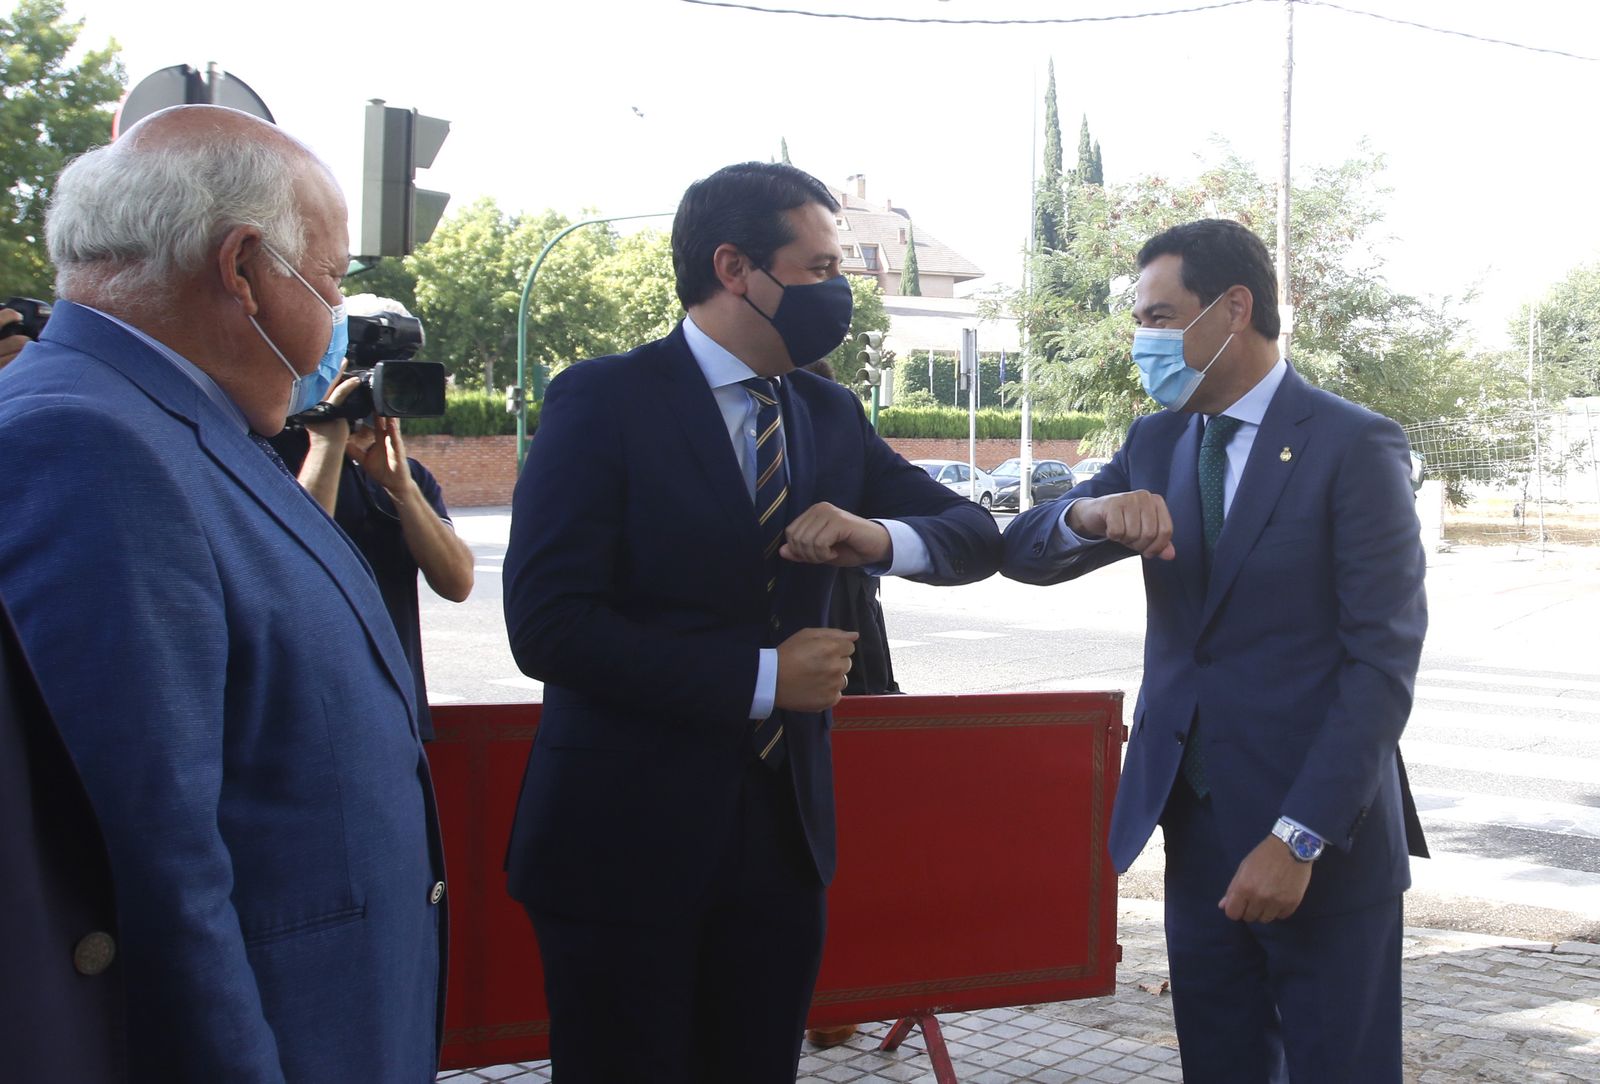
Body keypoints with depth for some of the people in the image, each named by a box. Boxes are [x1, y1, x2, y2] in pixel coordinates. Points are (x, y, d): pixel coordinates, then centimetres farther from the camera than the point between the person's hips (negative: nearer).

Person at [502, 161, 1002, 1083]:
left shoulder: (831, 415, 9)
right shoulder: (606, 401, -10)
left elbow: (977, 538, 11)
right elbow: (548, 624, -18)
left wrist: (881, 536, -12)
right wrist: (761, 678, -16)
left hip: (785, 826, 6)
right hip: (627, 836, -5)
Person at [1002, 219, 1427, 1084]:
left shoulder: (1354, 446, -9)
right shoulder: (1155, 444, 9)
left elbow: (1383, 662, -13)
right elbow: (1024, 554, 4)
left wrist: (1299, 838, -19)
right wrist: (1091, 513, -19)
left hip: (1323, 835, -5)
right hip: (1195, 824, 5)